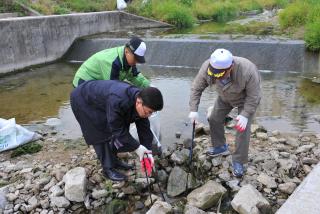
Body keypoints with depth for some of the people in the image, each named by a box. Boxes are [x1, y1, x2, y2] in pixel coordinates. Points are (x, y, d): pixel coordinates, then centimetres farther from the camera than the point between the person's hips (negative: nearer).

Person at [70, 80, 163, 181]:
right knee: (102, 134, -11)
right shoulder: (117, 101, -43)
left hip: (99, 99, 8)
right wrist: (136, 147, -28)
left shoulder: (140, 98, -18)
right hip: (83, 101, -7)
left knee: (112, 132, 8)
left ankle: (113, 161, 24)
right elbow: (117, 129, -32)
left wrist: (147, 151, -16)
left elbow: (144, 128, -11)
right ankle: (108, 169, 1)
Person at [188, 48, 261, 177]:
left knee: (243, 128, -12)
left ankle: (238, 162, 3)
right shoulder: (207, 67, -33)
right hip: (225, 97, 4)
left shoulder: (248, 71, -43)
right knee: (214, 119, 7)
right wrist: (193, 110, -25)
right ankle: (220, 147, 31)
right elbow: (196, 88, -20)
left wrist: (245, 115, -34)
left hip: (246, 98, -4)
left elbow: (253, 96, -29)